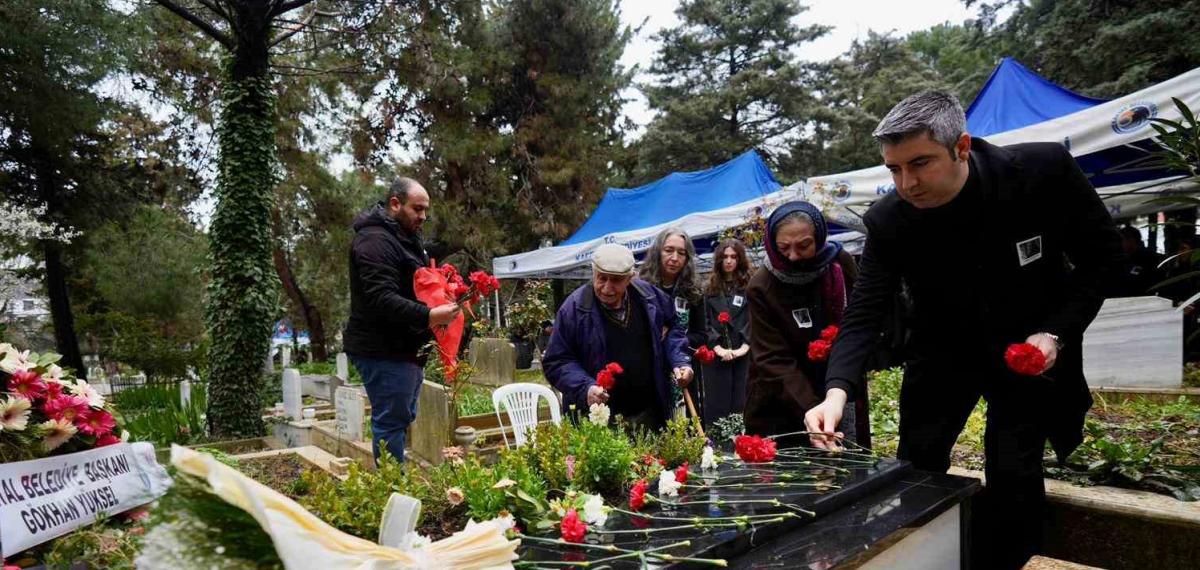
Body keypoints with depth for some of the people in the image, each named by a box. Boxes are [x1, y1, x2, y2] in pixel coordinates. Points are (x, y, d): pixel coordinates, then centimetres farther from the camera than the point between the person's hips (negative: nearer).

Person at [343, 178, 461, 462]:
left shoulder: (405, 238, 18)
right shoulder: (375, 241, -15)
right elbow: (382, 299, -26)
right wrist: (429, 316, -34)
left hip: (405, 350, 10)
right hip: (385, 352, -10)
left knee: (403, 420, 16)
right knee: (390, 423, -5)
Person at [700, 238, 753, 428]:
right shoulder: (710, 288, 10)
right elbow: (705, 321, 3)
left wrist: (745, 346, -14)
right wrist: (718, 348, -9)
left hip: (743, 354, -1)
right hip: (715, 354, 1)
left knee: (741, 405, 1)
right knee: (716, 405, 4)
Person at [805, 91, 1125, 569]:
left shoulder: (1045, 170, -23)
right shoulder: (888, 221, -21)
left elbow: (1103, 257, -10)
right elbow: (864, 314, -23)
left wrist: (1055, 333, -21)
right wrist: (837, 391, -39)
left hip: (1030, 346, -1)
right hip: (945, 347, 1)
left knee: (1014, 470, -6)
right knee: (916, 462, 4)